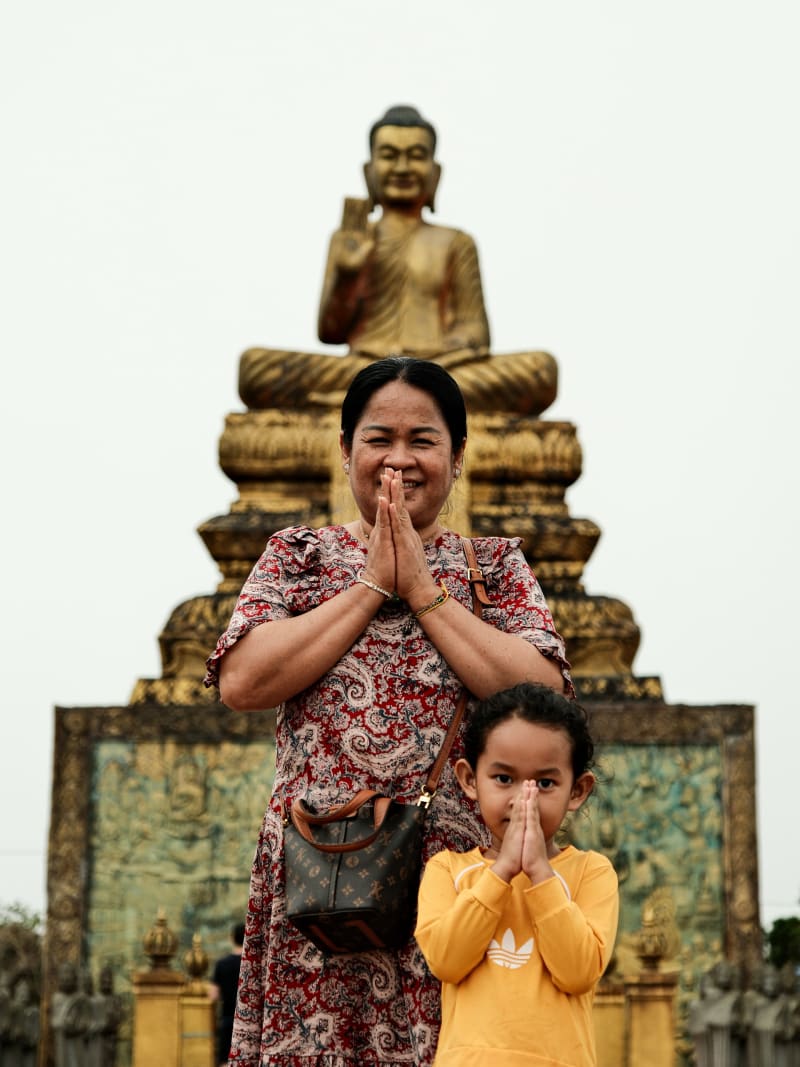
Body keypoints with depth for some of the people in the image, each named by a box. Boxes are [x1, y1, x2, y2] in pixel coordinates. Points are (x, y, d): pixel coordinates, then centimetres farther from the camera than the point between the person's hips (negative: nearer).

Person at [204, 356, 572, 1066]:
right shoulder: (299, 556, 13)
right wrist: (372, 586, -3)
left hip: (460, 871, 0)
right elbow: (242, 682, -5)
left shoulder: (497, 567, 12)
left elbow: (543, 696, -5)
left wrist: (424, 590, -4)